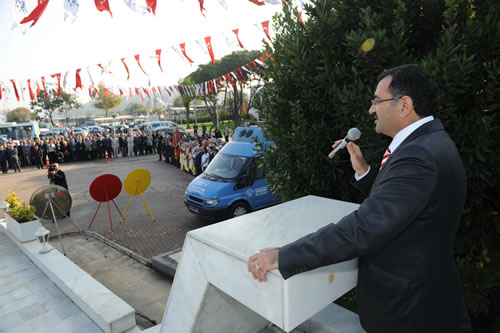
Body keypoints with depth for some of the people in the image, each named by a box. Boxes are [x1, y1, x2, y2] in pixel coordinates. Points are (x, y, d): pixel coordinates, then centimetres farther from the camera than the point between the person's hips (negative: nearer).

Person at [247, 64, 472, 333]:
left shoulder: (419, 157, -30)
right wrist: (363, 170, -5)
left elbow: (364, 228, -37)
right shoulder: (428, 142, 3)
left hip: (407, 306, -9)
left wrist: (282, 257, -34)